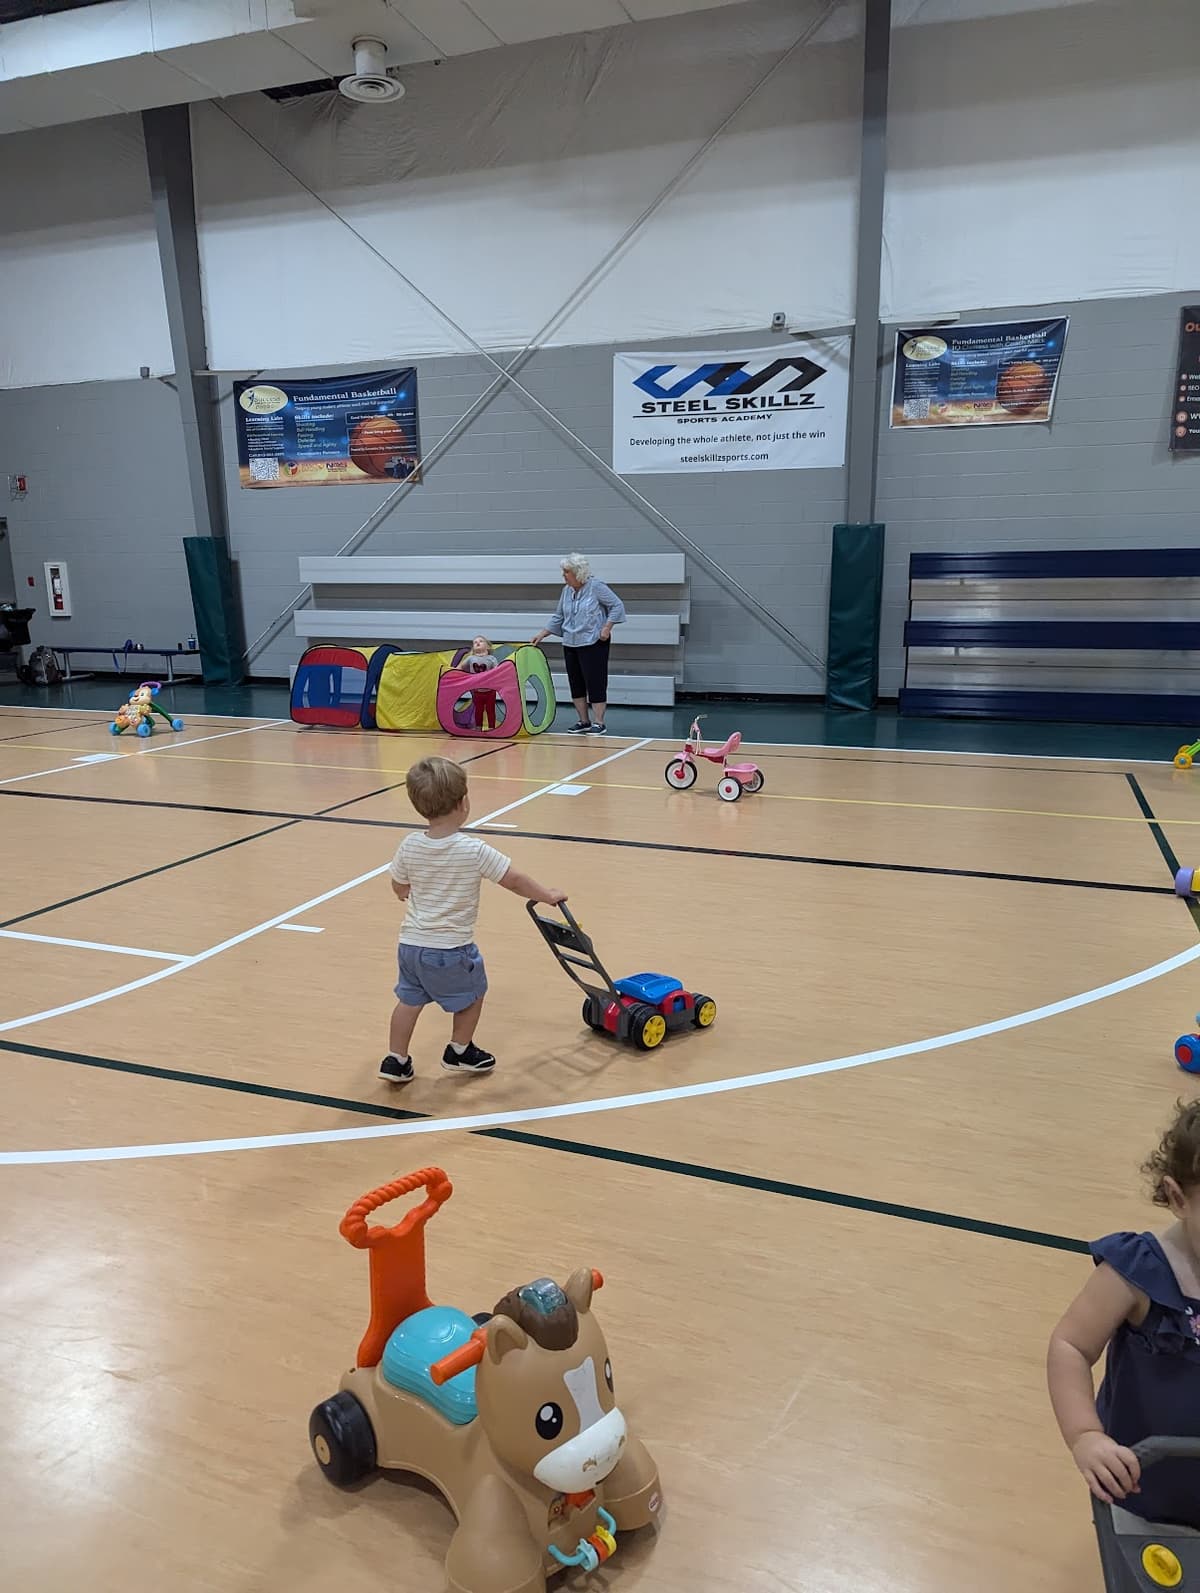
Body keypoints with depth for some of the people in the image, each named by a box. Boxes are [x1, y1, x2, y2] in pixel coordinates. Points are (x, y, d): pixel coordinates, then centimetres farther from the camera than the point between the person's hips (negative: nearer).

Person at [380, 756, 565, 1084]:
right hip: (452, 949, -4)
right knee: (472, 994, 19)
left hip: (411, 943, 5)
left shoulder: (409, 845, -6)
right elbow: (514, 881, -13)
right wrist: (548, 896, 2)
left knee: (409, 1000, 19)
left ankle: (396, 1061, 22)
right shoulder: (474, 850, -19)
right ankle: (460, 1052, 33)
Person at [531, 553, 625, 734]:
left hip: (593, 643, -7)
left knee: (595, 684, -6)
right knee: (576, 684, 8)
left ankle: (598, 723, 0)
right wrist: (542, 635, 13)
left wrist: (607, 627, -15)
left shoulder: (596, 587, -9)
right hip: (570, 645, 7)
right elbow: (558, 618, 18)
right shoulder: (567, 591, 10)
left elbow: (617, 605, -7)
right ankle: (583, 722, 18)